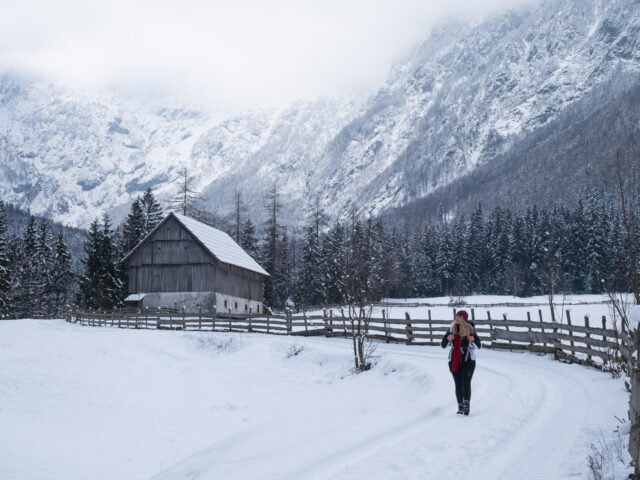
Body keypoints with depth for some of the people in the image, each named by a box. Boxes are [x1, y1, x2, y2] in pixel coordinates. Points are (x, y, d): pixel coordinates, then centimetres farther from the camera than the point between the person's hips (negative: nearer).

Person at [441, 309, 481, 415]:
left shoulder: (470, 330, -4)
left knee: (466, 382, -16)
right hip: (454, 361, 3)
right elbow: (443, 345, 6)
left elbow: (479, 346, 0)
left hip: (468, 360, -3)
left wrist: (473, 340, -20)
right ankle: (460, 406, 7)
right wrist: (447, 338, -14)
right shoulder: (451, 329, 3)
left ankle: (467, 403, -12)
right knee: (458, 384, 2)